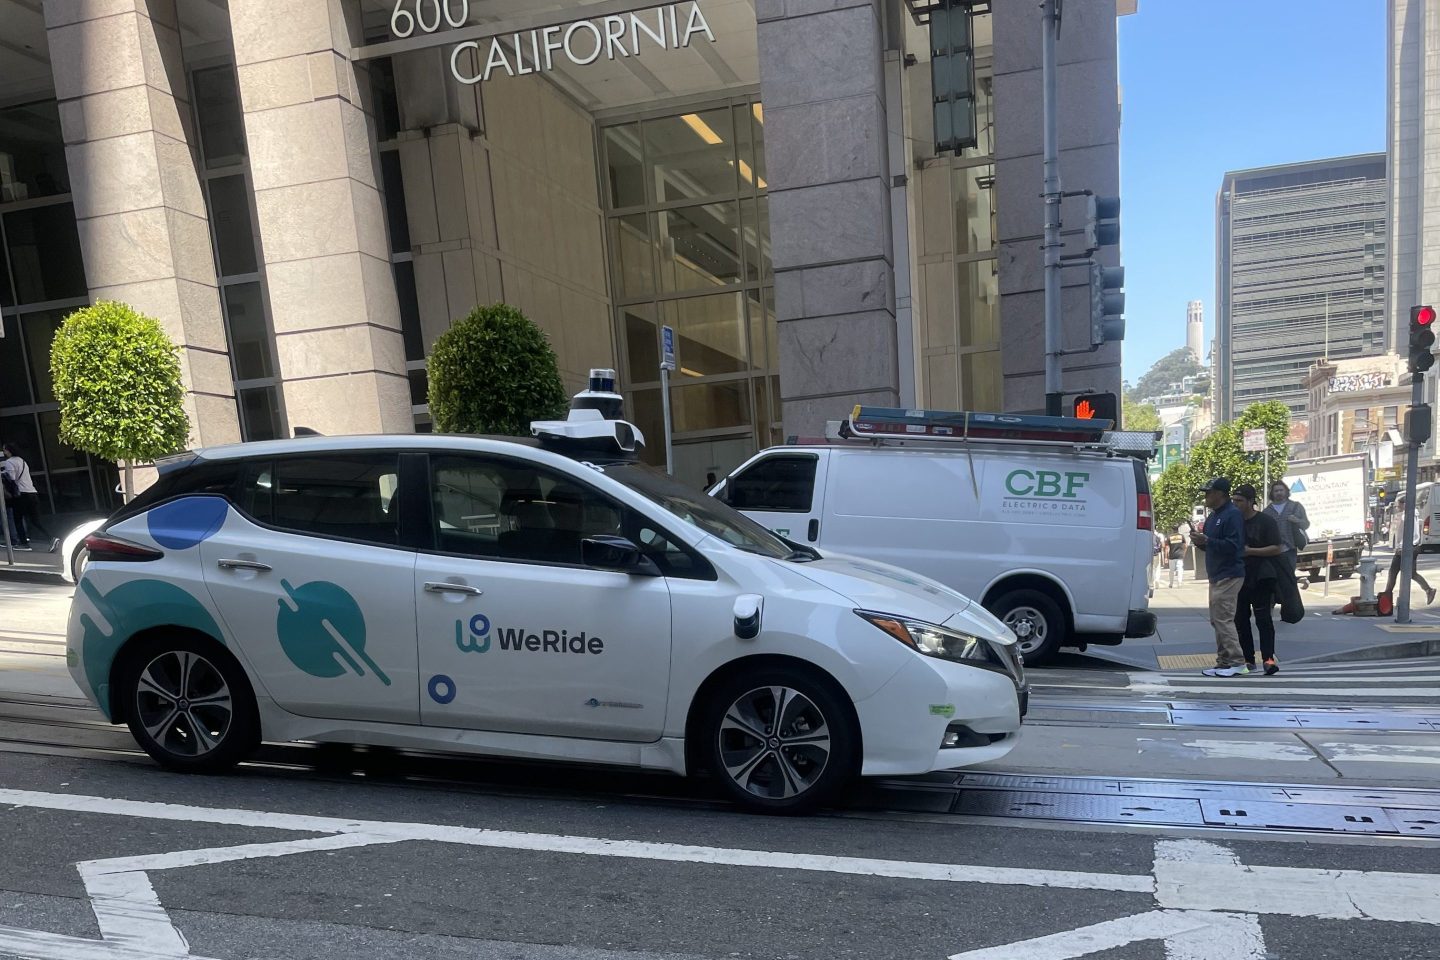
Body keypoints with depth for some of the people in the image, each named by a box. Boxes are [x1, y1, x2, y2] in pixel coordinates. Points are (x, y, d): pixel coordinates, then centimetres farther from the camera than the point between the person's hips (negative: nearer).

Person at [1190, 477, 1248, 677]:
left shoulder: (1233, 515, -12)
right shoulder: (1212, 516, 17)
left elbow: (1233, 545, -21)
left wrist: (1207, 541, -24)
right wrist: (1200, 541, 6)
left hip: (1229, 576, -10)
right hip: (1216, 576, 10)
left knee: (1223, 618, -11)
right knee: (1217, 620, 9)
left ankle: (1236, 663, -7)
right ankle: (1223, 663, 14)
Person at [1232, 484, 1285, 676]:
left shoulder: (1266, 521, -4)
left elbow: (1277, 549, -9)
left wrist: (1250, 551, -17)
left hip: (1260, 578, -6)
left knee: (1263, 618, -10)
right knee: (1240, 619, 6)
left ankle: (1269, 658, -11)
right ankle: (1248, 659, 13)